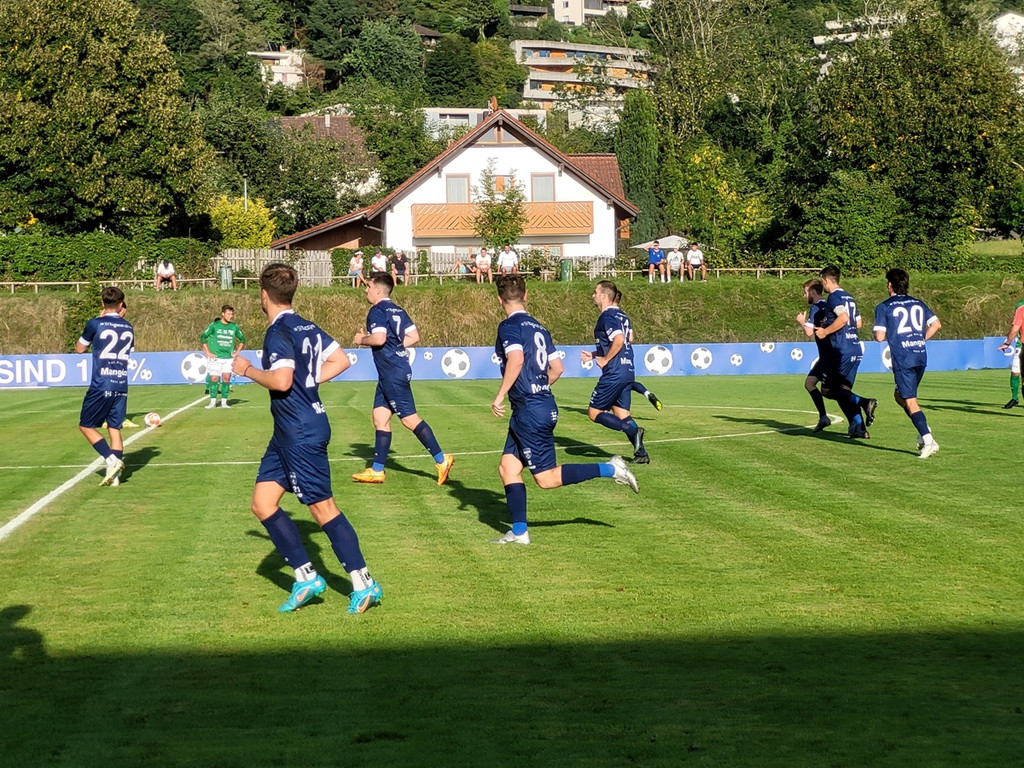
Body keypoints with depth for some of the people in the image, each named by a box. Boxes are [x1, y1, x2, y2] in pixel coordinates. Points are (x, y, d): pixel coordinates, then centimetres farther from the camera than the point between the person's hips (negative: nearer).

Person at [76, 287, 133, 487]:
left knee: (86, 426, 8)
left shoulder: (95, 324, -6)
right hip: (121, 386, 4)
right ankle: (115, 474, -1)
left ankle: (111, 459, -10)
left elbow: (79, 349, 9)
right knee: (115, 429, 8)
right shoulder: (128, 327, 8)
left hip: (100, 386, -4)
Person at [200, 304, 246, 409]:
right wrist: (208, 352, -3)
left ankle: (224, 402, 3)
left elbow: (242, 339, 19)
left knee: (226, 379, -3)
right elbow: (203, 337, 1)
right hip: (215, 358, -2)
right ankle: (213, 402, 5)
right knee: (214, 379, -2)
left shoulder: (234, 327, 5)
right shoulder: (214, 325, -4)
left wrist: (237, 352, 11)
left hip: (228, 357, 2)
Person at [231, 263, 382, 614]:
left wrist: (248, 369, -12)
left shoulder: (279, 332, -16)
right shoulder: (307, 327, 11)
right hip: (287, 433, 10)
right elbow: (341, 360, 14)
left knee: (323, 508, -3)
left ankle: (364, 585, 3)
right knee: (263, 504, 10)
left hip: (302, 433, -10)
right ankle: (306, 578, 13)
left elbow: (281, 381, -28)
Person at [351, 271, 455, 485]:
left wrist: (361, 339, -8)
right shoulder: (397, 311, 14)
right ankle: (377, 470, 13)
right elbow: (414, 337, 12)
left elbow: (379, 338, -26)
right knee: (380, 418, 11)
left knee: (409, 419, -7)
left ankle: (441, 460, -6)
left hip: (392, 373, -10)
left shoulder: (377, 311, -12)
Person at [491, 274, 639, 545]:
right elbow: (557, 368, 16)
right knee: (507, 467, 11)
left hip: (530, 411, -9)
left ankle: (609, 469, -4)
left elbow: (516, 360, -26)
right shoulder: (538, 328, 15)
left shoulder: (509, 326, -10)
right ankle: (519, 531, 9)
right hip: (544, 405, 9)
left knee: (546, 478, -3)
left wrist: (500, 396, -20)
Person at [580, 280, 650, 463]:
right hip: (628, 371, 9)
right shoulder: (621, 315, 16)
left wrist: (605, 360, -14)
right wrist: (594, 355, 25)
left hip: (614, 374, -9)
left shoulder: (607, 316, -13)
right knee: (622, 414, 12)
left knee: (594, 413, 0)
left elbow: (619, 340, -27)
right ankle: (641, 453, 4)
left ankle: (633, 430, -15)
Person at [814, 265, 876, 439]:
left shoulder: (833, 297, -8)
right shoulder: (849, 298, 18)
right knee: (843, 391, 12)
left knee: (828, 390, -3)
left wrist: (825, 331, -13)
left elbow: (843, 317, -24)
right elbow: (858, 323, 23)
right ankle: (858, 427, 2)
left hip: (841, 350, -9)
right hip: (856, 349, 9)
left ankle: (863, 402, -21)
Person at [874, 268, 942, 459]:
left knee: (910, 402, -4)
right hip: (921, 356, 6)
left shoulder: (884, 307, -2)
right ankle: (924, 429, 7)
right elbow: (936, 324, 10)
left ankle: (928, 440, -15)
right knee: (900, 395, 22)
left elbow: (880, 337, -8)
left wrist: (882, 333, 14)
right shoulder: (918, 304, 14)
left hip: (902, 359, -6)